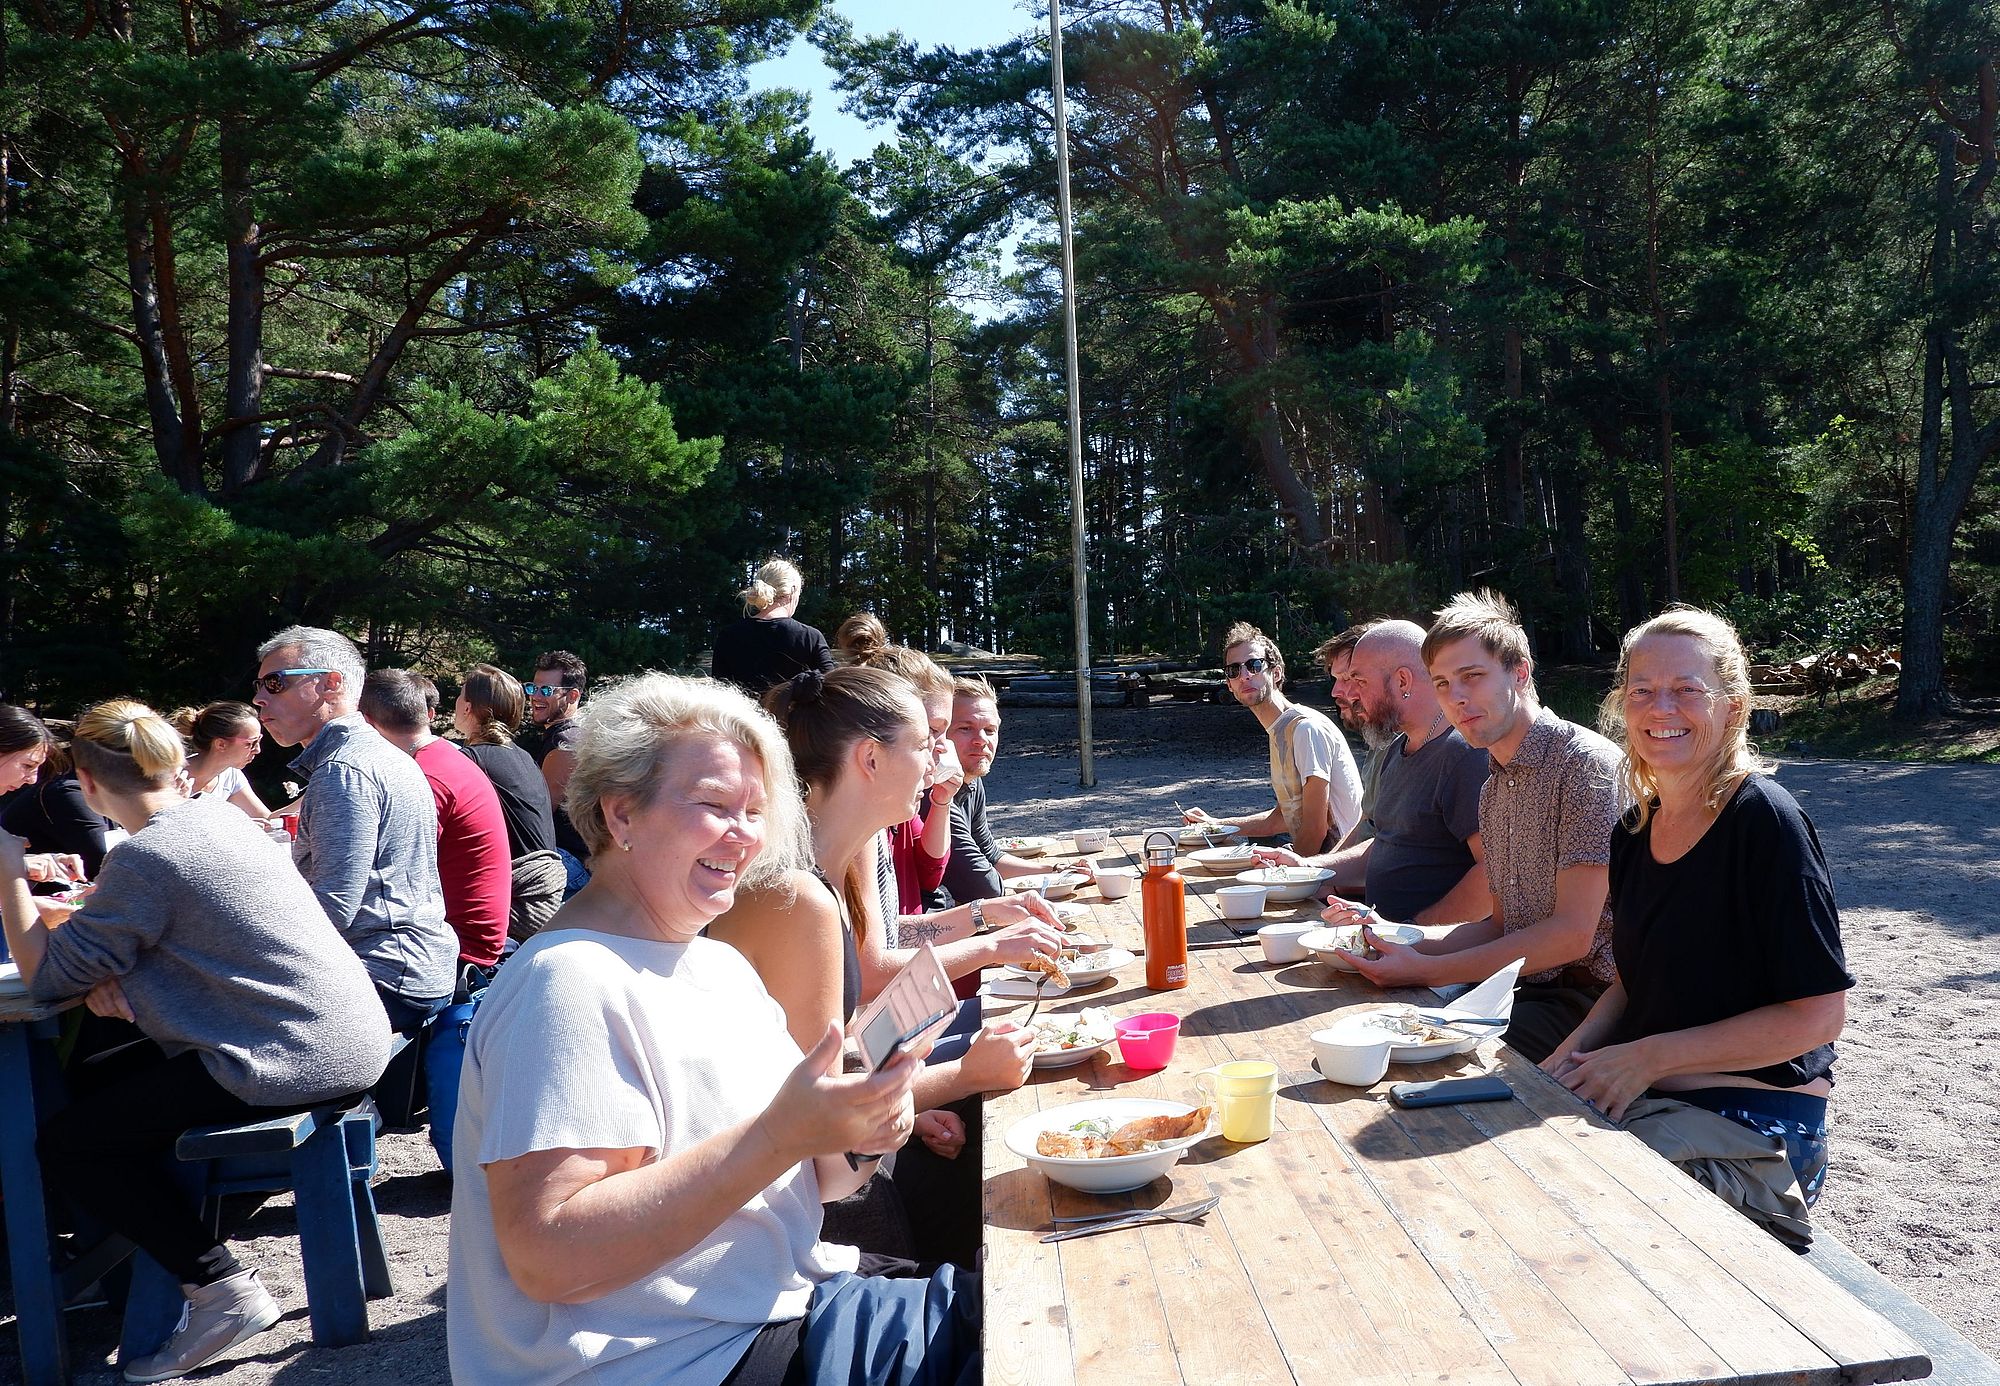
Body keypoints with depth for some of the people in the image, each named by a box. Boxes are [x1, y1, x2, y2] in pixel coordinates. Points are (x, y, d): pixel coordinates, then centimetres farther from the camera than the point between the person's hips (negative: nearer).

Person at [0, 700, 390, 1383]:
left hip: (294, 1061, -9)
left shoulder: (143, 856, -16)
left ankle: (222, 1287, 4)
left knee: (65, 1143, 4)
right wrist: (110, 972, 1)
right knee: (104, 1087, 24)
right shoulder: (219, 813, 10)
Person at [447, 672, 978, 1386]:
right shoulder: (569, 981, -19)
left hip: (783, 1297, 9)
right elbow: (548, 1258, -26)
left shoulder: (724, 965, 11)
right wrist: (782, 1135, -29)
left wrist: (858, 1136, -10)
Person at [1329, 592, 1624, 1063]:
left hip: (1587, 1000, -8)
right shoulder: (1494, 789, 15)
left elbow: (1572, 934, -19)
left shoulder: (1586, 763, -14)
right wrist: (1391, 935, 5)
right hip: (1523, 988, 8)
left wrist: (1426, 971, -18)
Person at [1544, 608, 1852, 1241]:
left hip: (1750, 1119, -7)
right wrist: (1577, 1050, -2)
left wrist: (1648, 1056, -16)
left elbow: (1819, 1015, -16)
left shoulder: (1764, 820, -15)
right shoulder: (1636, 829, 7)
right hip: (1641, 1091, 7)